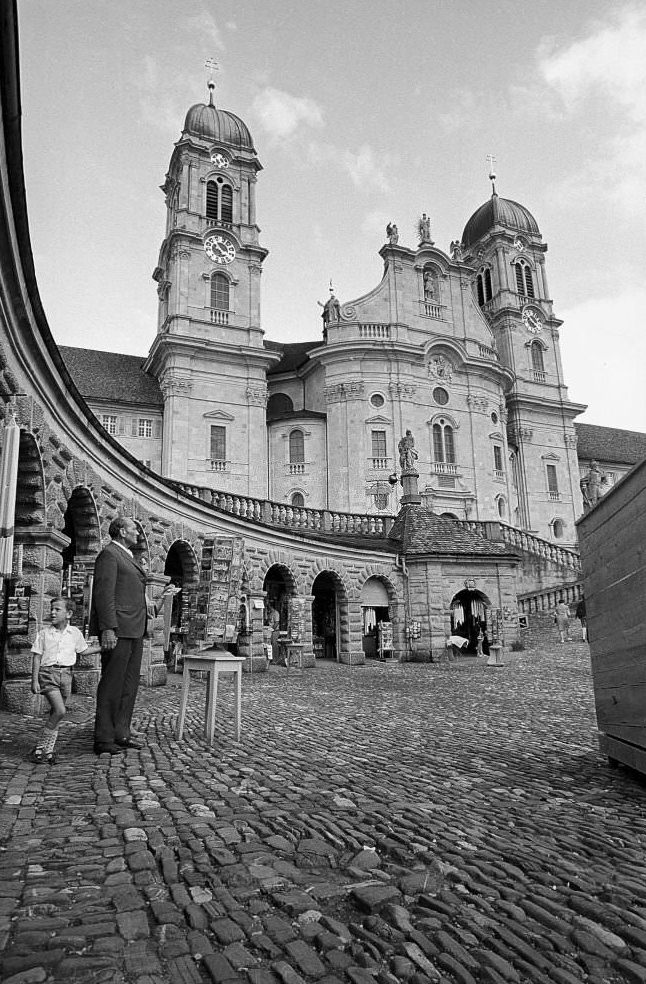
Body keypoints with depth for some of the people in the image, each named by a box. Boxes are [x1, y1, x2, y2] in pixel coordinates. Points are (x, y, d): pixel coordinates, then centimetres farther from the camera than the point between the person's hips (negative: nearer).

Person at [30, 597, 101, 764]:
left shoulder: (75, 633, 7)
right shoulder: (43, 632, -1)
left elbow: (84, 650, 21)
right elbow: (37, 656, 1)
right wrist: (34, 680, -5)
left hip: (66, 674, 4)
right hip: (48, 673, -3)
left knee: (56, 712, 7)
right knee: (60, 711, -18)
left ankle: (48, 750, 19)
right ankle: (40, 747, -5)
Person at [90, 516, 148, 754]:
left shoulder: (125, 556, 22)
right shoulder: (109, 554, -8)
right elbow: (104, 593, -16)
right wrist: (108, 628, -22)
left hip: (133, 630, 10)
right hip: (117, 629, -10)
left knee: (129, 683, 12)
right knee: (112, 683, -5)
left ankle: (121, 734, 19)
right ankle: (103, 739, 2)